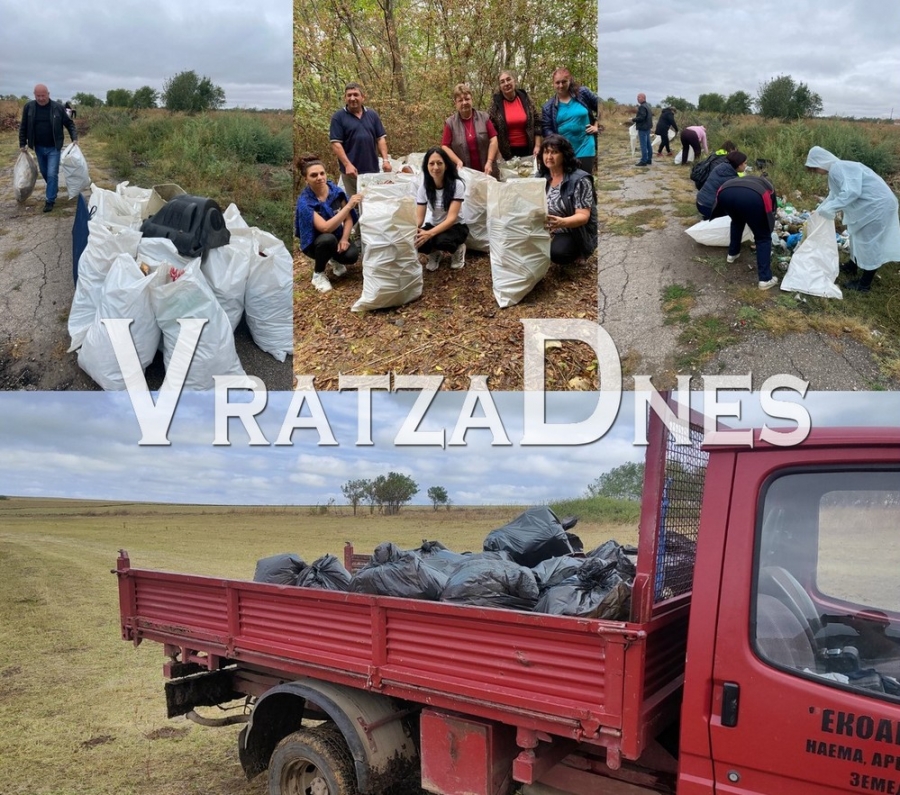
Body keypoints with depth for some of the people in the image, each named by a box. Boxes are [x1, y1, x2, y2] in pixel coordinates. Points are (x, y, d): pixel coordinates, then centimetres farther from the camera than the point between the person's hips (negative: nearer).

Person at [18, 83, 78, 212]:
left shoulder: (58, 107, -9)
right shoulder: (28, 107, -3)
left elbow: (69, 124, 1)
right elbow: (23, 127, 6)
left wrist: (74, 138, -12)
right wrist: (22, 143, 5)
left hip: (54, 148, -3)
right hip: (39, 148, 4)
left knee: (52, 174, -9)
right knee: (44, 172, 17)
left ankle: (50, 200, -2)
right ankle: (54, 189, 41)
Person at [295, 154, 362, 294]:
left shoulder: (336, 191, -12)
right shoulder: (305, 201, -25)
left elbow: (348, 218, -4)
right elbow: (325, 227, -37)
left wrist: (344, 239, -21)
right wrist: (348, 206, -40)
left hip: (337, 237, 3)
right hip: (315, 242, -3)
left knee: (352, 255, -28)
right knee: (328, 239, -38)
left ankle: (336, 259, 13)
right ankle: (318, 274, -9)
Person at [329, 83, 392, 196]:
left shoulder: (372, 115, 10)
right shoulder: (338, 117, -2)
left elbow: (381, 138, 9)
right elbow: (336, 143, -8)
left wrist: (385, 159, -4)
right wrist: (347, 164, -18)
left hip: (373, 169, 4)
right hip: (352, 171, -4)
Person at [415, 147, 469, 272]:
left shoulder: (456, 184, -21)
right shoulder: (424, 186, -9)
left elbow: (452, 218, -27)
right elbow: (419, 218, -11)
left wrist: (430, 234, -41)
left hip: (455, 226, -3)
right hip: (433, 225, 3)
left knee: (441, 240, -38)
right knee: (416, 241, -30)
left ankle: (458, 249, -1)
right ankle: (434, 253, 6)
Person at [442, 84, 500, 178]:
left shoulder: (484, 117, 4)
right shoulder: (450, 123, 1)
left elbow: (493, 140, 1)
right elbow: (445, 146, 0)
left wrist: (489, 162, -10)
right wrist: (458, 161, -15)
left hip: (486, 172, 1)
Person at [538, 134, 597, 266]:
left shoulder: (579, 179, -16)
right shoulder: (541, 177, 2)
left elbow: (583, 216, -21)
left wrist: (562, 222, -41)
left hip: (575, 233, -5)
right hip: (548, 231, 5)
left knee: (557, 252, -34)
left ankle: (576, 253, 1)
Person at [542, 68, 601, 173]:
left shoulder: (583, 93, 1)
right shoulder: (548, 107, 3)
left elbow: (599, 106, 11)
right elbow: (546, 129, -1)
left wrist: (597, 126, 4)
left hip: (585, 148, -1)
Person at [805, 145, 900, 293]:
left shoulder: (838, 168, -23)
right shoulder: (835, 170, 9)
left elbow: (851, 192, -33)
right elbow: (834, 195, 21)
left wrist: (829, 208, -28)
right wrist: (819, 210, 19)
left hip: (878, 204, -10)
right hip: (870, 203, 10)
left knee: (869, 241, -1)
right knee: (858, 236, 25)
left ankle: (864, 284, 8)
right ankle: (852, 266, 44)